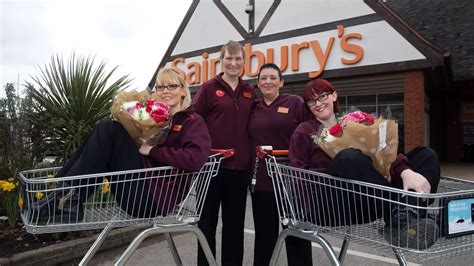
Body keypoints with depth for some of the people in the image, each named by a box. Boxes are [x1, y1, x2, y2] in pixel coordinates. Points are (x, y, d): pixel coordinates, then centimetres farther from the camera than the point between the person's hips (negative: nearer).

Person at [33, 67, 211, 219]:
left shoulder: (193, 122, 0)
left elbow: (194, 159, -20)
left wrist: (153, 150, -16)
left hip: (154, 198, -7)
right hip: (139, 189, 7)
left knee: (111, 131, -15)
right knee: (107, 129, -5)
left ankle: (69, 198, -14)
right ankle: (67, 196, -11)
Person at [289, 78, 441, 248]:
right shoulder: (303, 132, 10)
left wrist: (405, 171, -16)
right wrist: (341, 173, -13)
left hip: (369, 199, 5)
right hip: (330, 204, -5)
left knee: (427, 155, -4)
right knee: (350, 157, -35)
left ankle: (409, 213, -29)